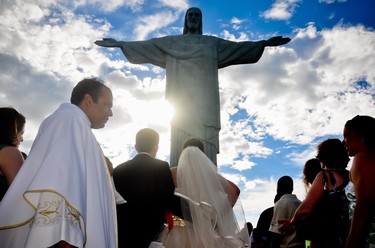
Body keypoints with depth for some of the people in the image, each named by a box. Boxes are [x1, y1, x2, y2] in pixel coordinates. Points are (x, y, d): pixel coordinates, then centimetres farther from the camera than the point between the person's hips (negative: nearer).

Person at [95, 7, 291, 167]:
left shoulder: (212, 43, 23)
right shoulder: (172, 42, 22)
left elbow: (238, 47, 15)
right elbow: (146, 45, 17)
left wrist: (264, 43, 6)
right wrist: (120, 44, 8)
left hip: (203, 99, 1)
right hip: (181, 98, 0)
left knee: (204, 143, -10)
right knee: (181, 140, -11)